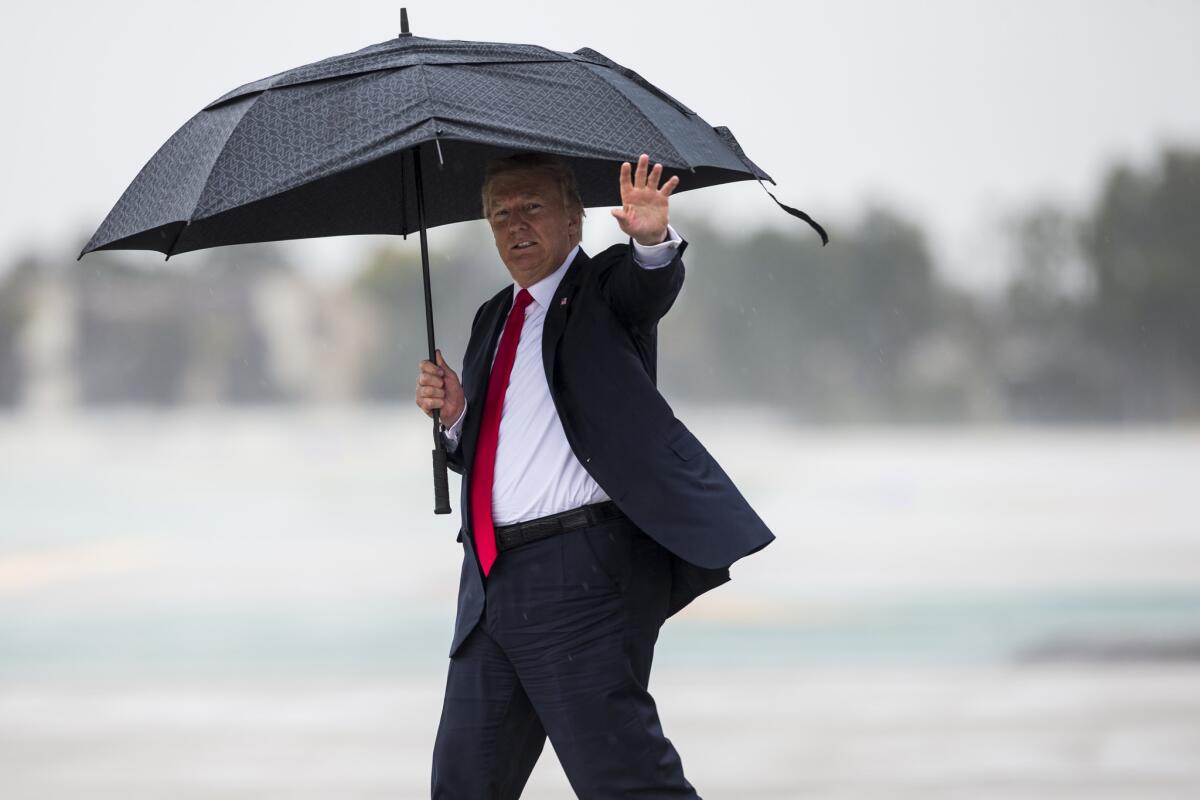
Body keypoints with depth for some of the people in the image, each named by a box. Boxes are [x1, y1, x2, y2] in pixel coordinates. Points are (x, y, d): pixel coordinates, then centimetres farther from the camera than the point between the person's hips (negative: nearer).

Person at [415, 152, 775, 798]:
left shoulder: (605, 288, 1)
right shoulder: (493, 320, 21)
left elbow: (651, 285, -23)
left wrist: (652, 239, -46)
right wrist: (453, 416, 3)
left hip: (579, 571, -8)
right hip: (490, 585, 8)